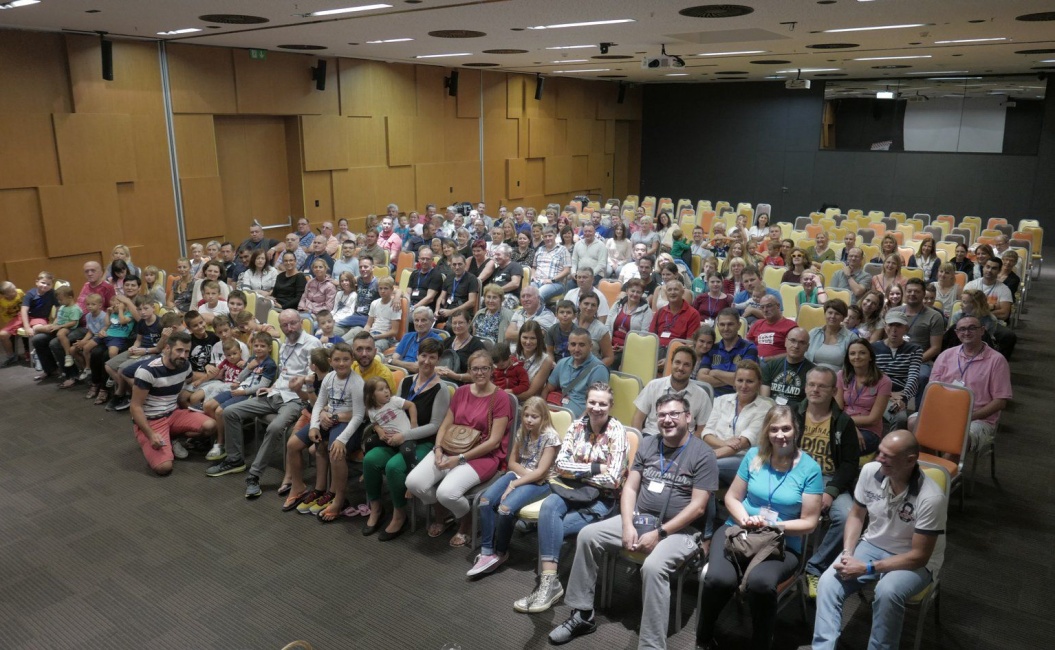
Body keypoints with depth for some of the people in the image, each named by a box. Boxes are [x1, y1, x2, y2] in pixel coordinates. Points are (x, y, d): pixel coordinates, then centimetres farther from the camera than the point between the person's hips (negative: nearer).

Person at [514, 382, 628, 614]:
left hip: (602, 498, -4)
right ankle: (548, 582, -33)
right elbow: (561, 463, -3)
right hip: (574, 490, 4)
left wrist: (577, 471, -8)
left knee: (549, 526, -26)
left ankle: (549, 583, -11)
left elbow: (612, 479, -16)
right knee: (549, 506, -31)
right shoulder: (578, 425, 4)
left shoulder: (617, 432, -10)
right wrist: (595, 468, -13)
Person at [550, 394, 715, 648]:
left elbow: (698, 506, -13)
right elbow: (630, 488, 7)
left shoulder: (703, 454, -7)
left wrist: (660, 533, -18)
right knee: (588, 535, -9)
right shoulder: (648, 445, 9)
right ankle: (582, 615, 1)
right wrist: (627, 525, -10)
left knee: (653, 566, -35)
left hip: (678, 530, -6)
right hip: (639, 519, 6)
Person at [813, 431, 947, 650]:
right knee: (828, 582, -20)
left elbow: (919, 556, -21)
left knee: (887, 592, -36)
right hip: (872, 545, 4)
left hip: (915, 561, -4)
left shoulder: (931, 498, -27)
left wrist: (867, 568, -24)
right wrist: (847, 553, -12)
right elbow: (857, 515, 3)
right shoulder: (870, 471, -13)